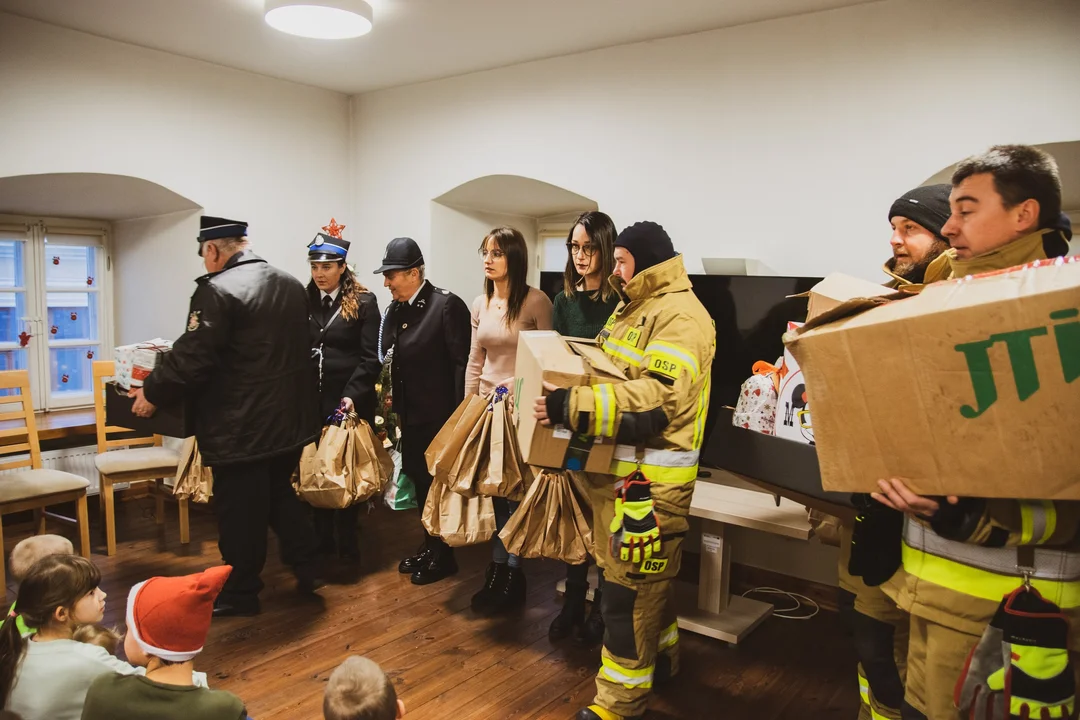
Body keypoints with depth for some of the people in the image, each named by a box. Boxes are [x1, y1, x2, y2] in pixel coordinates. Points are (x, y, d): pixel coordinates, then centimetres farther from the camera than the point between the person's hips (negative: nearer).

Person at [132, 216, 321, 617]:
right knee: (281, 496, 22)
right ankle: (306, 570, 29)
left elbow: (192, 357, -19)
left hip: (240, 426, -8)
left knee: (240, 510, 6)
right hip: (289, 418, 8)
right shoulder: (291, 285, 7)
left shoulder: (218, 291, -18)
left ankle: (241, 593, 20)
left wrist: (153, 393, -5)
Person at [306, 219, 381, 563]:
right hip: (312, 400, 3)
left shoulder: (364, 302, -2)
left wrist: (352, 395, -15)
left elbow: (370, 357, -5)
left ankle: (347, 545, 16)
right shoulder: (304, 301, 8)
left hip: (350, 400, -3)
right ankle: (323, 543, 20)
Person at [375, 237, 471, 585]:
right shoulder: (396, 309, 6)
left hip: (439, 415, -7)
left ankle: (443, 556, 24)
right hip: (411, 413, 7)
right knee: (419, 479, 17)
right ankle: (429, 546, 35)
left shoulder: (447, 305, -16)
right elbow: (392, 358, 11)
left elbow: (462, 362, -18)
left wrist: (458, 417, -19)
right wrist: (395, 402, 3)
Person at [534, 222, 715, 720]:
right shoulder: (630, 309, 16)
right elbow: (606, 374, 25)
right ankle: (660, 656, 40)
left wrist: (571, 407, -33)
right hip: (616, 465, 9)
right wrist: (558, 392, 8)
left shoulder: (680, 315, -16)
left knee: (629, 586, -1)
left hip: (650, 475, -9)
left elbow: (658, 400, -29)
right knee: (646, 576, 21)